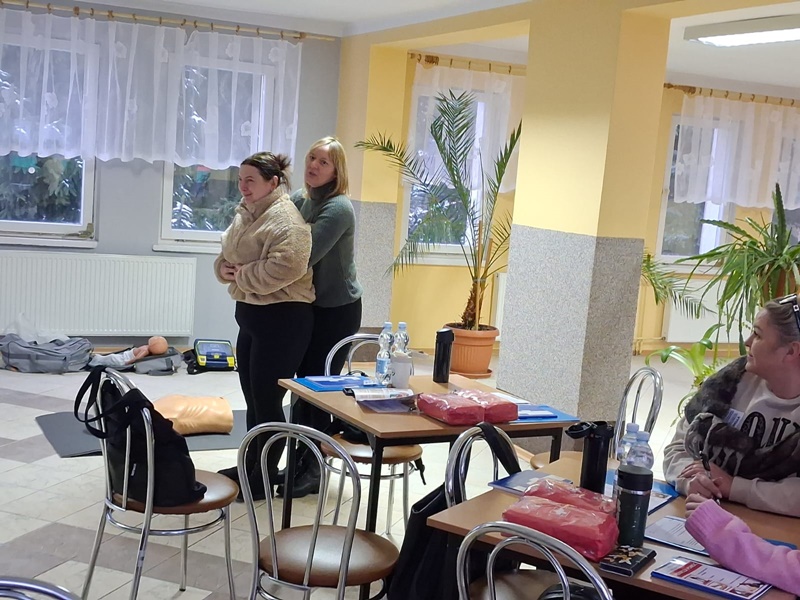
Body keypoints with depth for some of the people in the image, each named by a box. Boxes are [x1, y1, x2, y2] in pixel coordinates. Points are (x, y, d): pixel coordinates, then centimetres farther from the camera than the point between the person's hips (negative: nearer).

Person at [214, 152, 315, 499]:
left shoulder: (285, 219, -17)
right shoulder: (244, 213, 13)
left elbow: (286, 267, -32)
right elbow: (225, 255, 19)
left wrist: (241, 275, -18)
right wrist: (224, 269, -5)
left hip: (281, 318, -10)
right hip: (250, 314, 10)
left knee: (267, 399, -2)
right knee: (253, 397, 18)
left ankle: (266, 477, 11)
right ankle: (251, 466, 32)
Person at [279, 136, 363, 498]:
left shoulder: (338, 208, -20)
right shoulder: (299, 199, 5)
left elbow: (305, 255, -29)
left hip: (337, 310, -7)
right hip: (308, 306, 7)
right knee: (303, 386, 13)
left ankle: (313, 471, 14)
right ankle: (302, 461, 28)